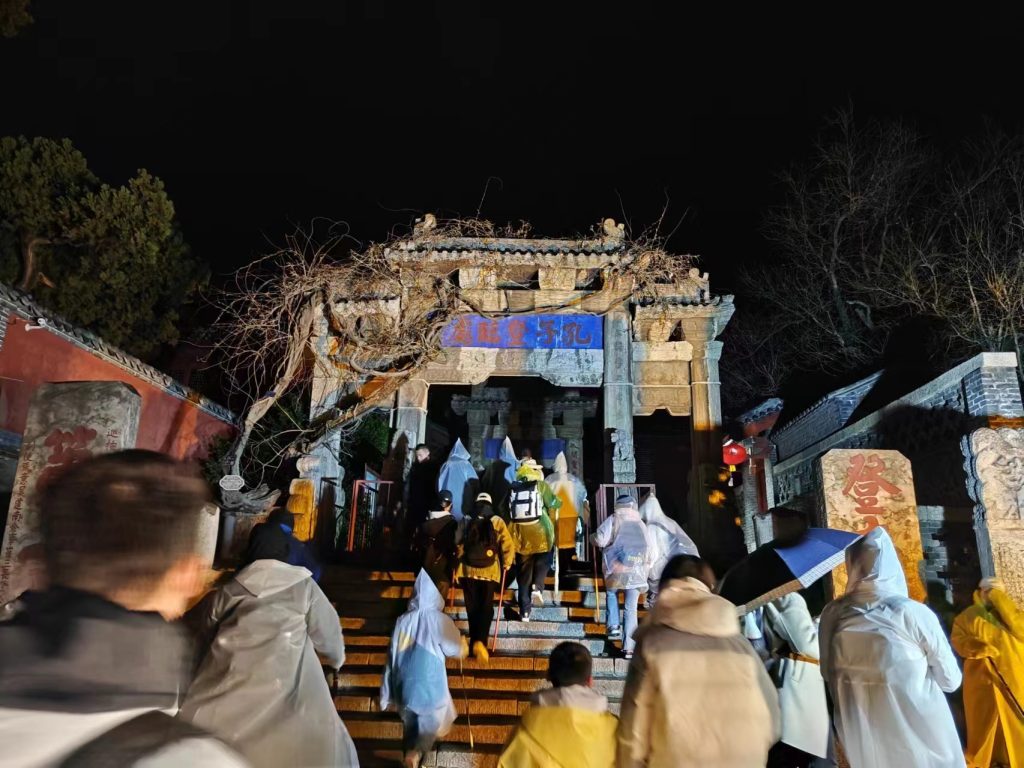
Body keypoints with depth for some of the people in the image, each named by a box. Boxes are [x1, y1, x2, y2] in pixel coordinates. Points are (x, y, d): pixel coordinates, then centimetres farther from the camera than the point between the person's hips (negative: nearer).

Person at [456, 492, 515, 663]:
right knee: (486, 608, 4)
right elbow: (508, 546, -4)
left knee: (472, 607, 14)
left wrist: (456, 567, 14)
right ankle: (480, 641, -14)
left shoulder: (466, 522, 4)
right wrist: (506, 564, 12)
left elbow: (458, 545, 1)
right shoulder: (497, 521, 0)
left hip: (468, 570, 2)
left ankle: (474, 641, 18)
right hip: (489, 571, -2)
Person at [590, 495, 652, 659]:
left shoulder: (614, 520, 5)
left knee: (612, 594, 25)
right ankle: (629, 647, 2)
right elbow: (650, 548, 17)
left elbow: (600, 540, -6)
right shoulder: (641, 524, 17)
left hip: (617, 569, -2)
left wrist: (593, 537, 15)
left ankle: (614, 626, 9)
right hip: (636, 571, 2)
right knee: (631, 608, 5)